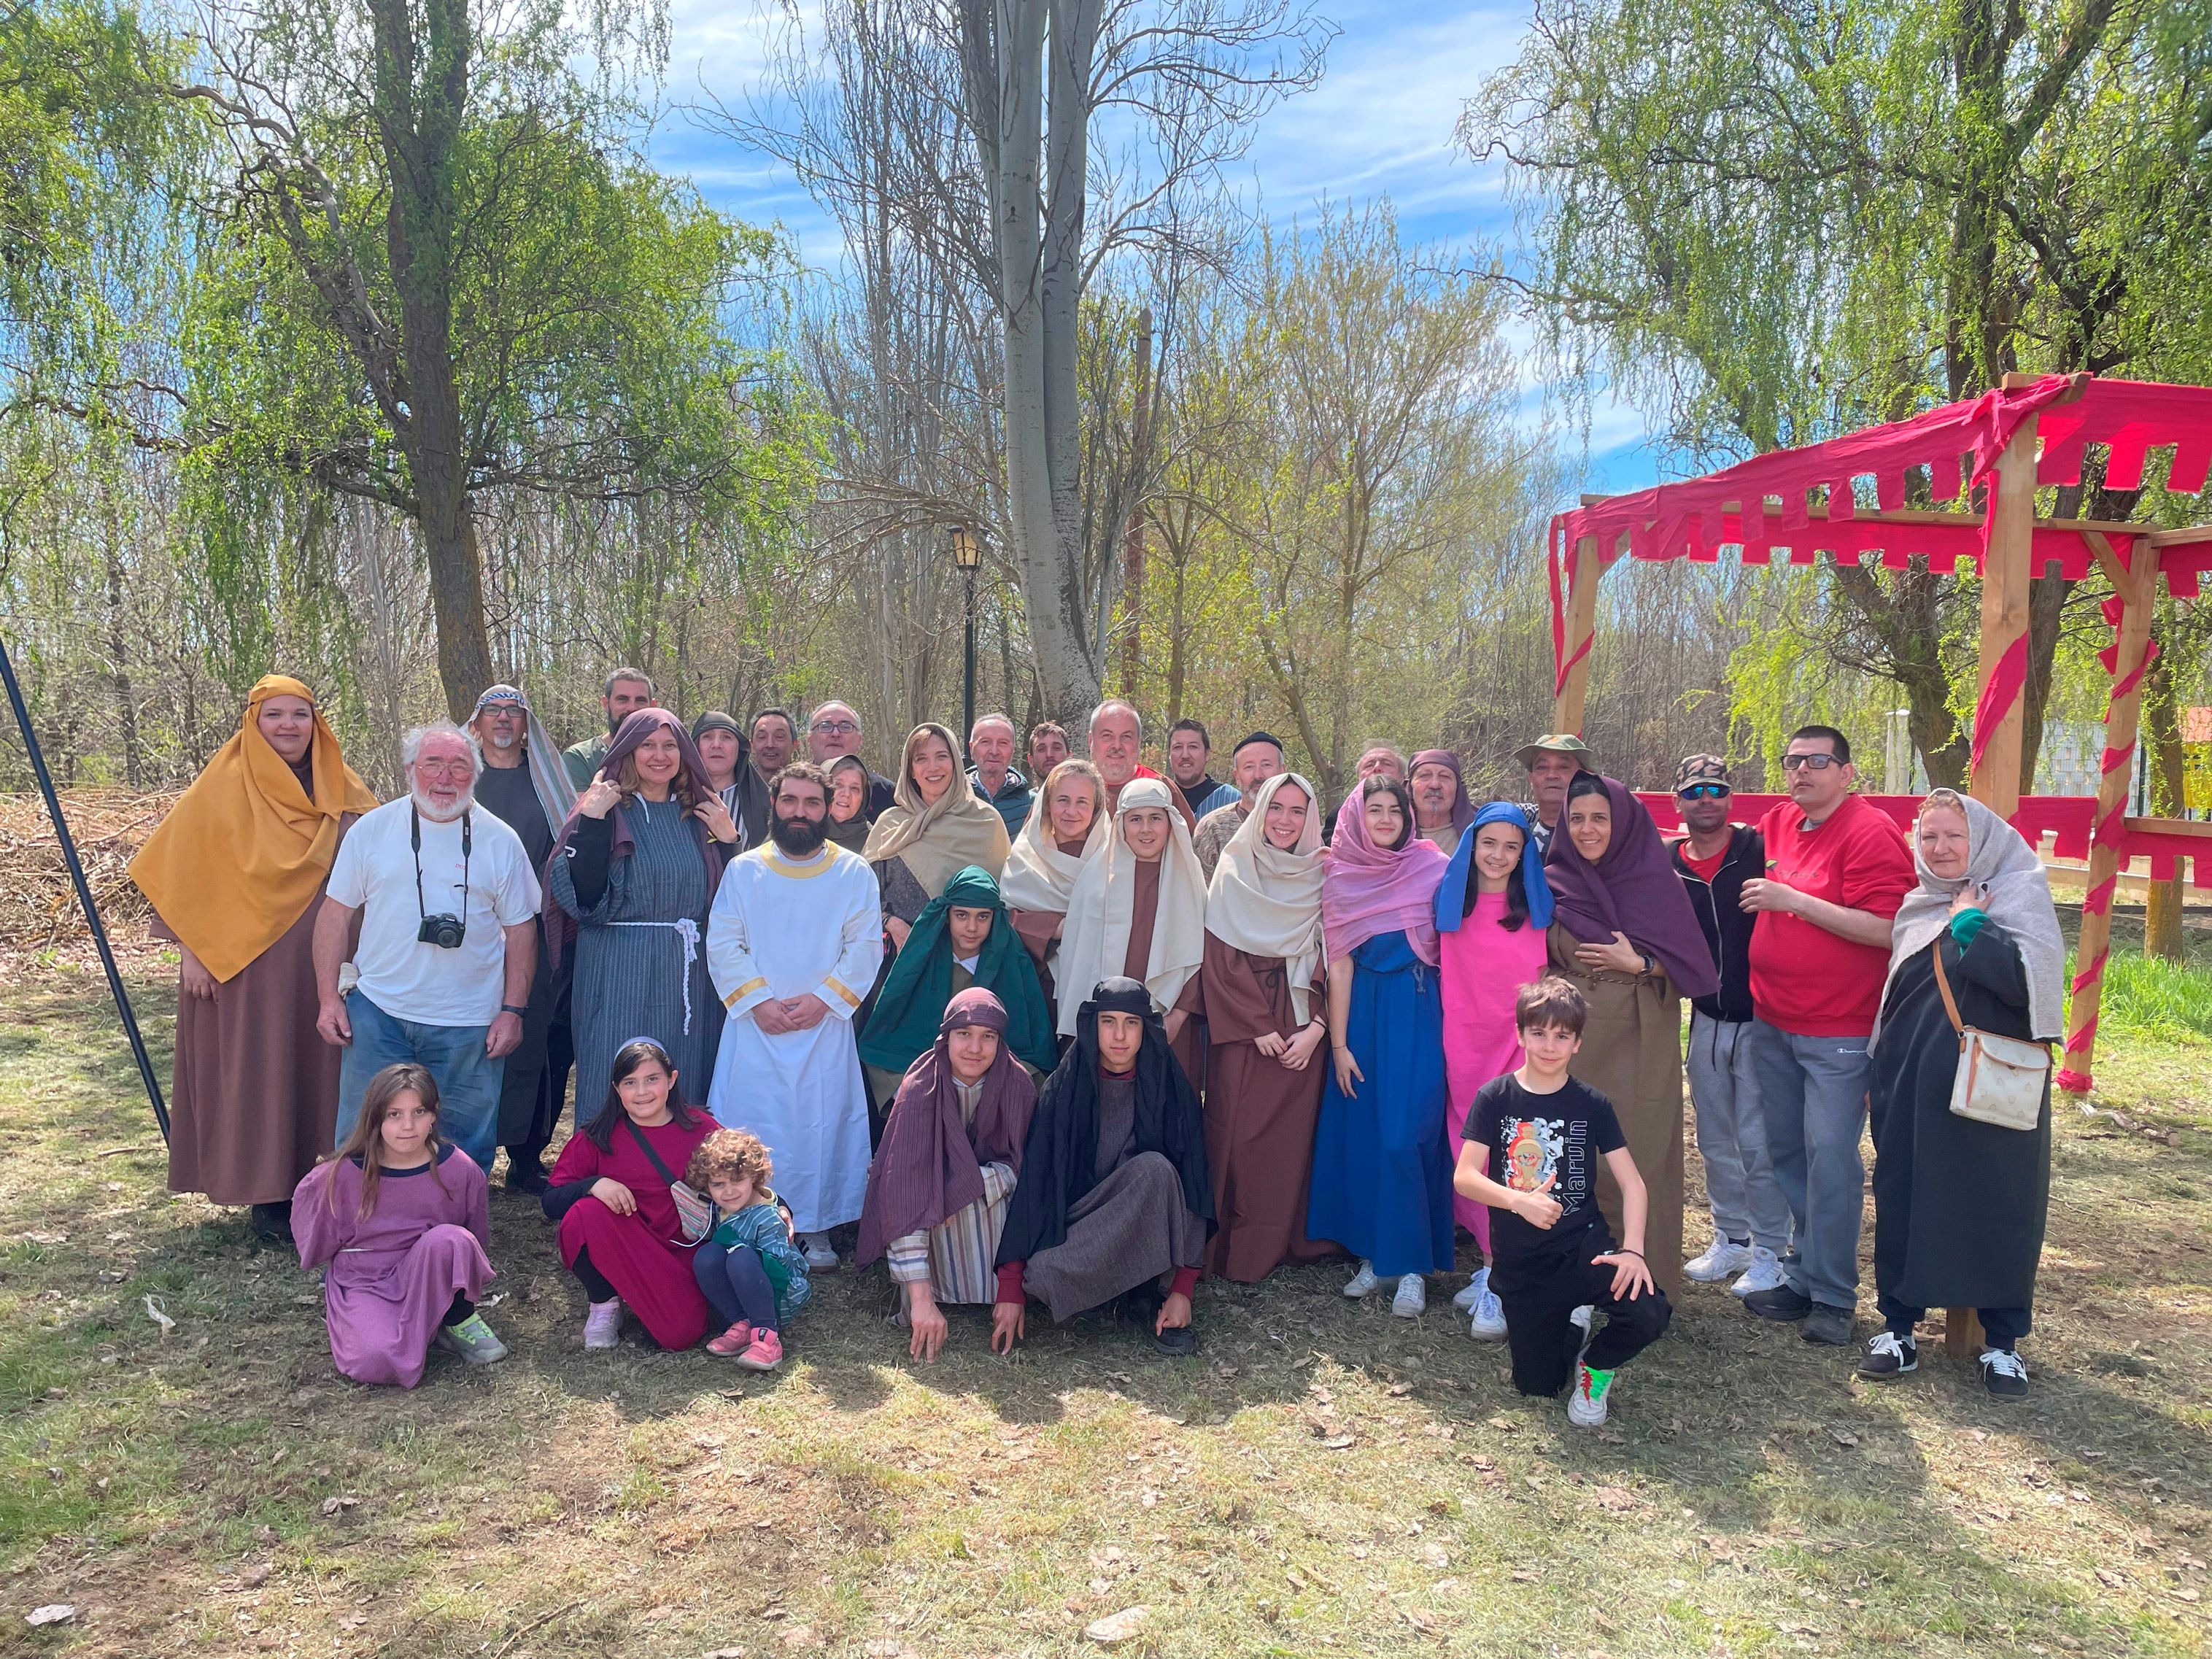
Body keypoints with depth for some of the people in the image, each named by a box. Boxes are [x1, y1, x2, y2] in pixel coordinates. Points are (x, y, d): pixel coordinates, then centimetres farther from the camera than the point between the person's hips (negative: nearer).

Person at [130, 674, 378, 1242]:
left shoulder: (340, 788, 5)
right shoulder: (223, 787, -4)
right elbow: (184, 872, -3)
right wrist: (192, 950, -7)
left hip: (322, 963, 4)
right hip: (244, 963, -3)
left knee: (316, 1067, 8)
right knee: (257, 1075, 3)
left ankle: (311, 1176, 21)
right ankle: (268, 1195, 12)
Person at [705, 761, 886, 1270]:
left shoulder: (855, 874, 2)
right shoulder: (743, 870, 5)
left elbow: (865, 948, -2)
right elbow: (723, 944, 0)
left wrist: (822, 999, -12)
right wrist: (757, 1000, -11)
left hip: (826, 1027, 0)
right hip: (754, 1027, 1)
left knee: (821, 1123, 2)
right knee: (748, 1123, 1)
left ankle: (816, 1228, 15)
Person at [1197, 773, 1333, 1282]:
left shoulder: (1320, 877, 9)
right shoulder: (1234, 872, 1)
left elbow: (1330, 958, 6)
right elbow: (1220, 958, -4)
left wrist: (1316, 1026, -7)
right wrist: (1259, 1027, -9)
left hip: (1303, 1032, 2)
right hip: (1244, 1031, -2)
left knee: (1294, 1133, 2)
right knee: (1241, 1134, -3)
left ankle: (1290, 1239, 14)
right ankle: (1235, 1250, 7)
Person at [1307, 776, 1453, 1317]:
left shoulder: (1432, 867, 1)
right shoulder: (1340, 879, 5)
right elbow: (1340, 966, 3)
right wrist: (1338, 1044, -1)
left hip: (1417, 1012, -2)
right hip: (1362, 1012, 3)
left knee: (1404, 1135, -8)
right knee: (1360, 1133, 5)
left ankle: (1411, 1265, 3)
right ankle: (1372, 1254, 18)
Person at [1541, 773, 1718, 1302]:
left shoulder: (1656, 880, -3)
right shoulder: (1554, 882, 5)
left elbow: (1689, 962, -3)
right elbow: (1539, 959, 14)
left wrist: (1638, 964, -17)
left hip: (1637, 1040, -2)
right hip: (1574, 1037, 3)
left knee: (1637, 1147, -2)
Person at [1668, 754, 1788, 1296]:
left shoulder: (1762, 850, -10)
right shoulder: (1667, 866, 4)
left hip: (1760, 1020, -5)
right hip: (1706, 1021, 5)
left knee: (1758, 1142, 0)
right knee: (1716, 1141, 15)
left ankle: (1770, 1251, 16)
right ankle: (1730, 1240, 31)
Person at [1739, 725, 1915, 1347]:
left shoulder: (1871, 834, -12)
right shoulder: (1778, 822, 9)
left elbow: (1883, 929, -21)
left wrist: (1792, 899, -21)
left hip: (1837, 1032, -7)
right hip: (1772, 1021, 7)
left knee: (1830, 1156, -5)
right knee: (1784, 1150, 14)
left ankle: (1832, 1296, 7)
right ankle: (1801, 1275, 27)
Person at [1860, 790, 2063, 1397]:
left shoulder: (2020, 896, -4)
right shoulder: (1917, 907, 11)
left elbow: (2029, 980, -21)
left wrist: (1969, 925, -15)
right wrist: (1878, 1075, 15)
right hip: (1913, 1088, 4)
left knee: (1996, 1207, 4)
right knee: (1902, 1200, 6)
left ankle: (2003, 1341, 19)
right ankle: (1898, 1326, 19)